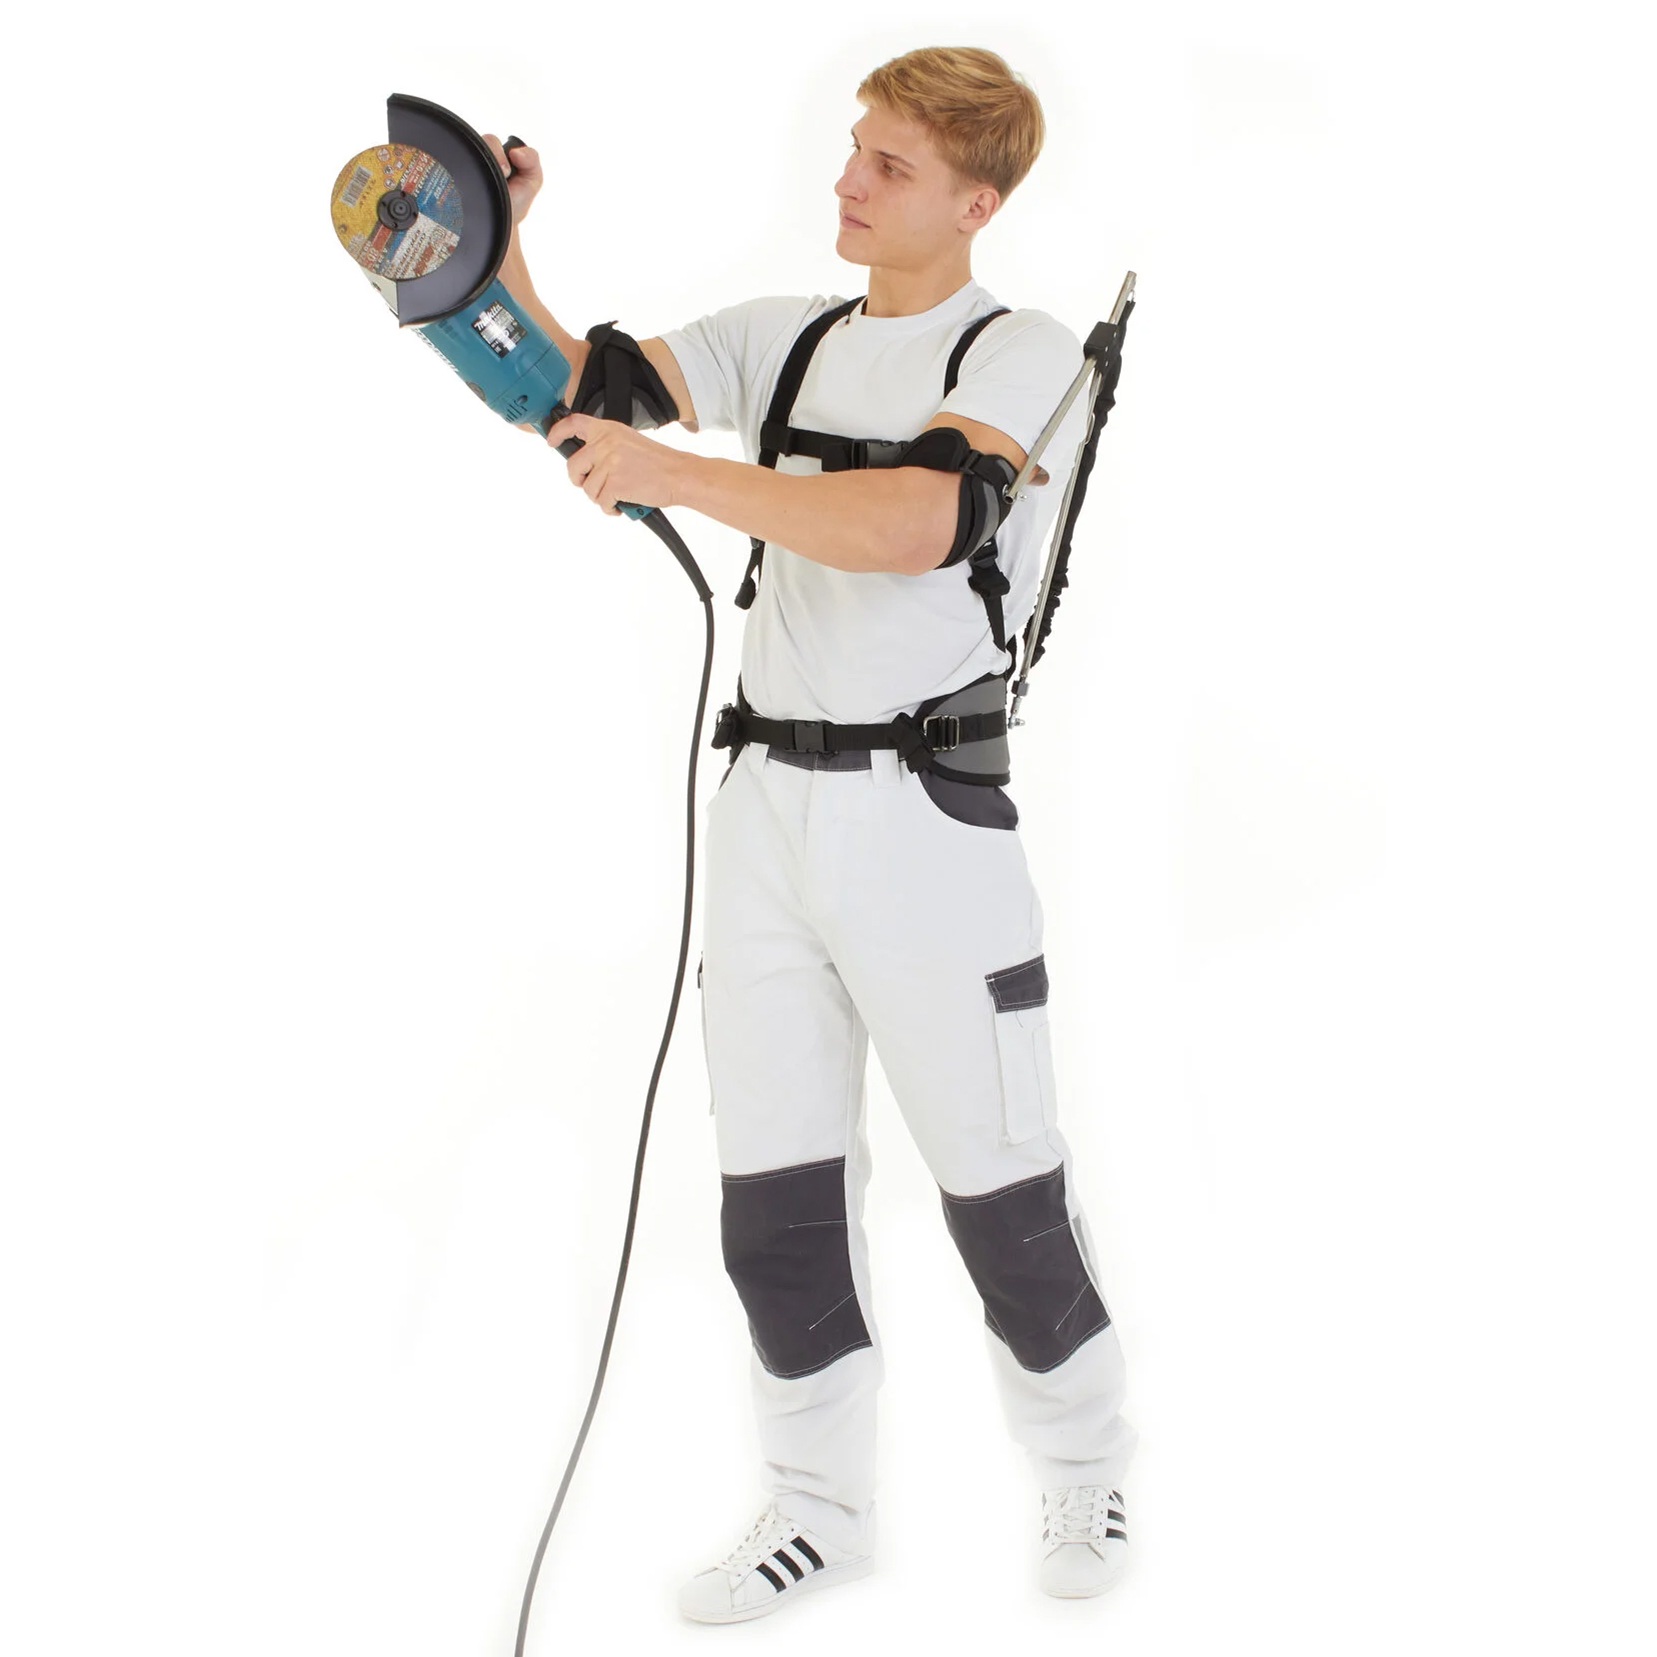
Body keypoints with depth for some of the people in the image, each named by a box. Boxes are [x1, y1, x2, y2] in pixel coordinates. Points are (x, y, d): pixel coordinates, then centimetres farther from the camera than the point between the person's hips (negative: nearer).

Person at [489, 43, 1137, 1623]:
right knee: (774, 1196, 8)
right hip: (766, 803, 5)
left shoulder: (1027, 358, -5)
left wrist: (672, 473, -24)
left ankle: (1083, 1475, 25)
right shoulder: (786, 339, 14)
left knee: (1000, 1185, 2)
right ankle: (819, 1509, 23)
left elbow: (912, 522, -24)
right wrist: (493, 251, -11)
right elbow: (584, 388, 6)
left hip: (925, 812, -5)